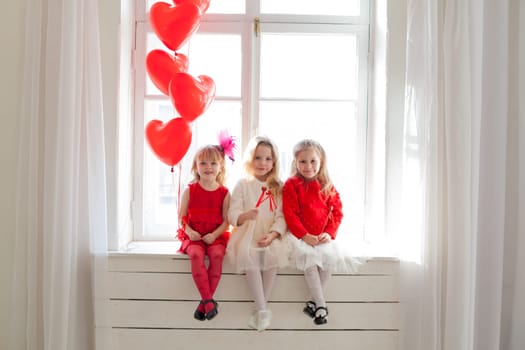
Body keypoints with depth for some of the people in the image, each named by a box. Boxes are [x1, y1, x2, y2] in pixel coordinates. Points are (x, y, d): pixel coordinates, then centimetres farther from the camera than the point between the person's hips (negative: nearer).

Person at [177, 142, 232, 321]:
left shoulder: (224, 193, 4)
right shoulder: (190, 190, 4)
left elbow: (226, 221, 0)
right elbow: (182, 216, 5)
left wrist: (215, 235, -16)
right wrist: (189, 231, -14)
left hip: (216, 236, 0)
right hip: (194, 236, 0)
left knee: (217, 254, -31)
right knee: (196, 254, -32)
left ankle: (204, 302, -23)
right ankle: (209, 300, -30)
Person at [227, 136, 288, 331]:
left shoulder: (278, 187, 9)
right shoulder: (242, 185, 6)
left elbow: (281, 216, 1)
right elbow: (232, 215, -2)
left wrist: (272, 234, -17)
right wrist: (245, 216, -25)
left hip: (270, 236, 1)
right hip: (247, 235, -1)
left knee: (274, 252, -31)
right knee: (247, 253, -32)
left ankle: (260, 308, -19)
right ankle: (262, 309, -29)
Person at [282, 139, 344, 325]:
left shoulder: (327, 186, 8)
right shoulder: (291, 184, -3)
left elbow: (337, 212, 7)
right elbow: (290, 214, -9)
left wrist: (329, 233, -9)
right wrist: (305, 236, -16)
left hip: (322, 237, 3)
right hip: (300, 235, -3)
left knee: (331, 256, -22)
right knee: (309, 257, -28)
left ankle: (315, 300, -4)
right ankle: (321, 304, -15)